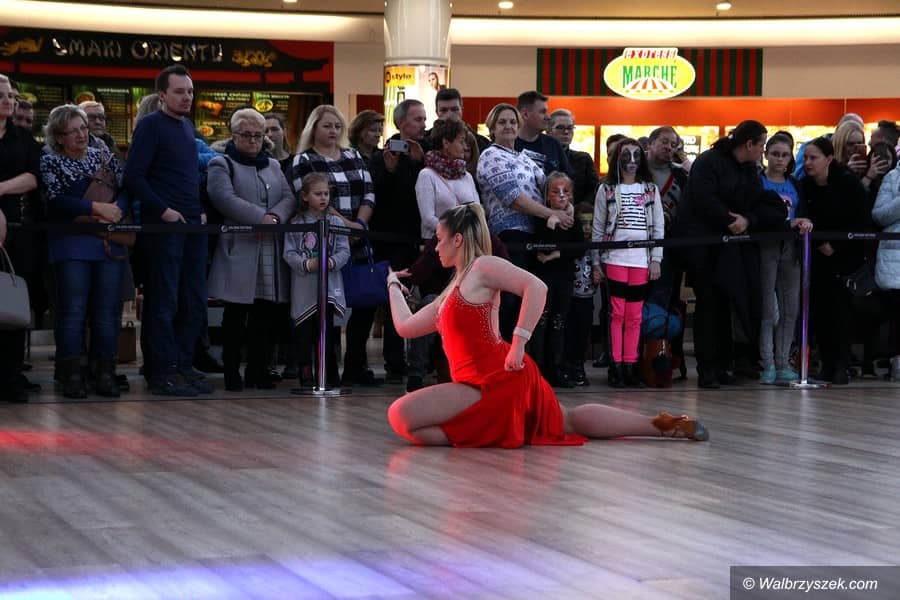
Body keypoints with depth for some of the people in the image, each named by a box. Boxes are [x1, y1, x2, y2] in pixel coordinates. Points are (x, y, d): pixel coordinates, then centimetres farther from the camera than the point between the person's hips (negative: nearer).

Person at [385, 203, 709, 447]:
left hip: (497, 378, -10)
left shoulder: (482, 266, -5)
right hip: (479, 382, 10)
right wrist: (394, 285, 38)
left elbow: (535, 287, -20)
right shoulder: (454, 290, 22)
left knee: (401, 415, -20)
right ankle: (664, 424, 16)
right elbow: (405, 326, 28)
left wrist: (518, 343, -25)